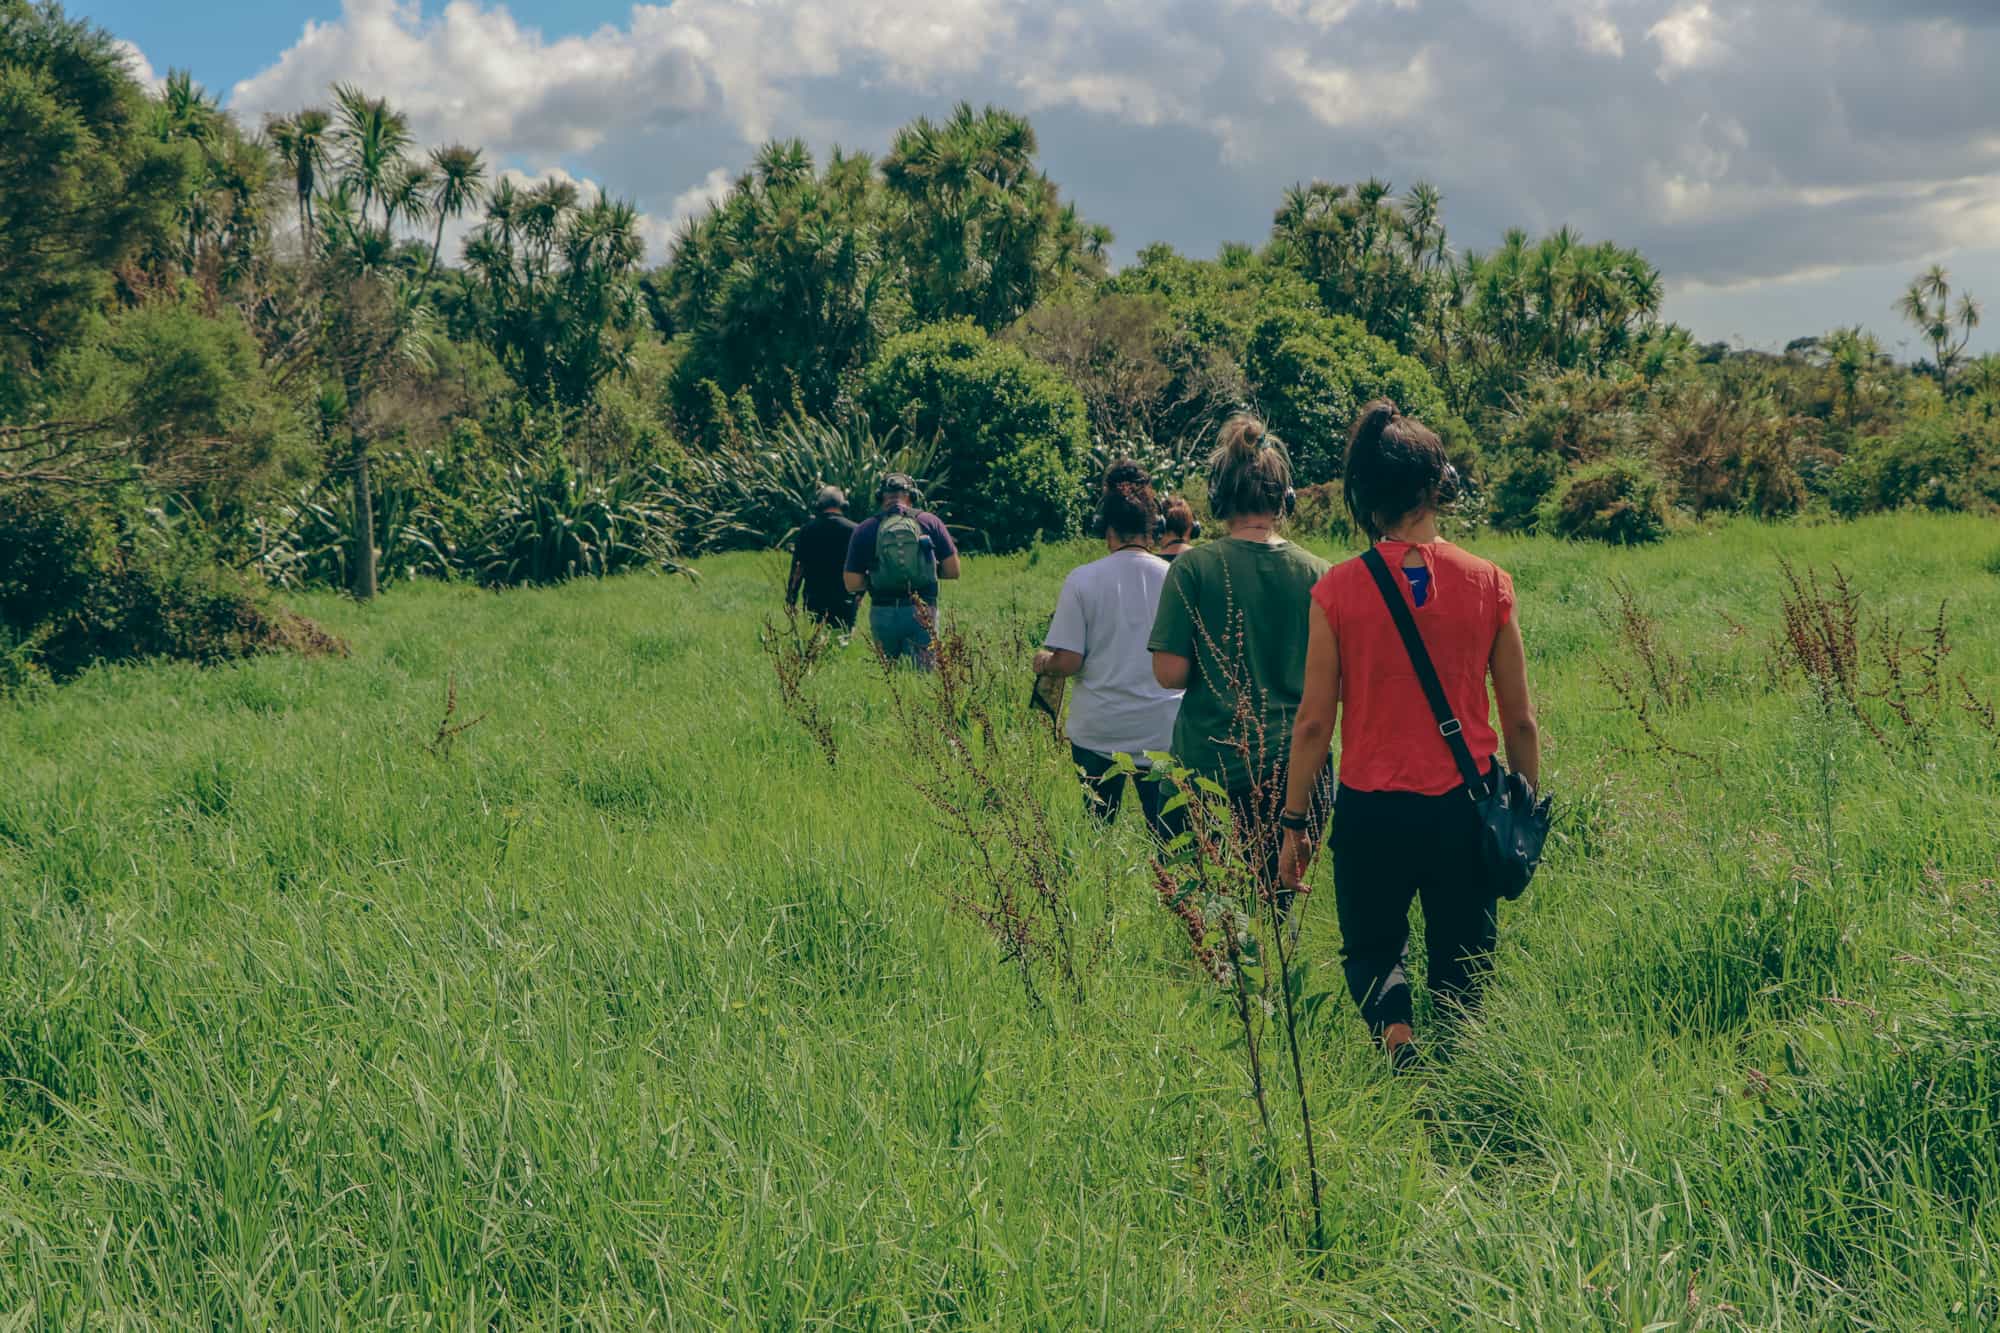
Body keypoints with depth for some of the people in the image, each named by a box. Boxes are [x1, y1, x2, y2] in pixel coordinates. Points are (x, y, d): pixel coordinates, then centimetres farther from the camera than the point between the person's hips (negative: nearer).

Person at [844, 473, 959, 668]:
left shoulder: (864, 531, 2)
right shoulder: (930, 523, 2)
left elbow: (852, 584, 1)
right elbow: (953, 570, 3)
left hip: (882, 614, 1)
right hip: (922, 613, -1)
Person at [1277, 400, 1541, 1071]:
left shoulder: (1338, 590, -8)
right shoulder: (1487, 583, -3)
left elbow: (1314, 722, -5)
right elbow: (1520, 721, 2)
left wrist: (1295, 822, 5)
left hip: (1370, 809, -1)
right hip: (1464, 807, 1)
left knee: (1371, 949, 18)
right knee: (1461, 968, 15)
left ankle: (1396, 1032, -11)